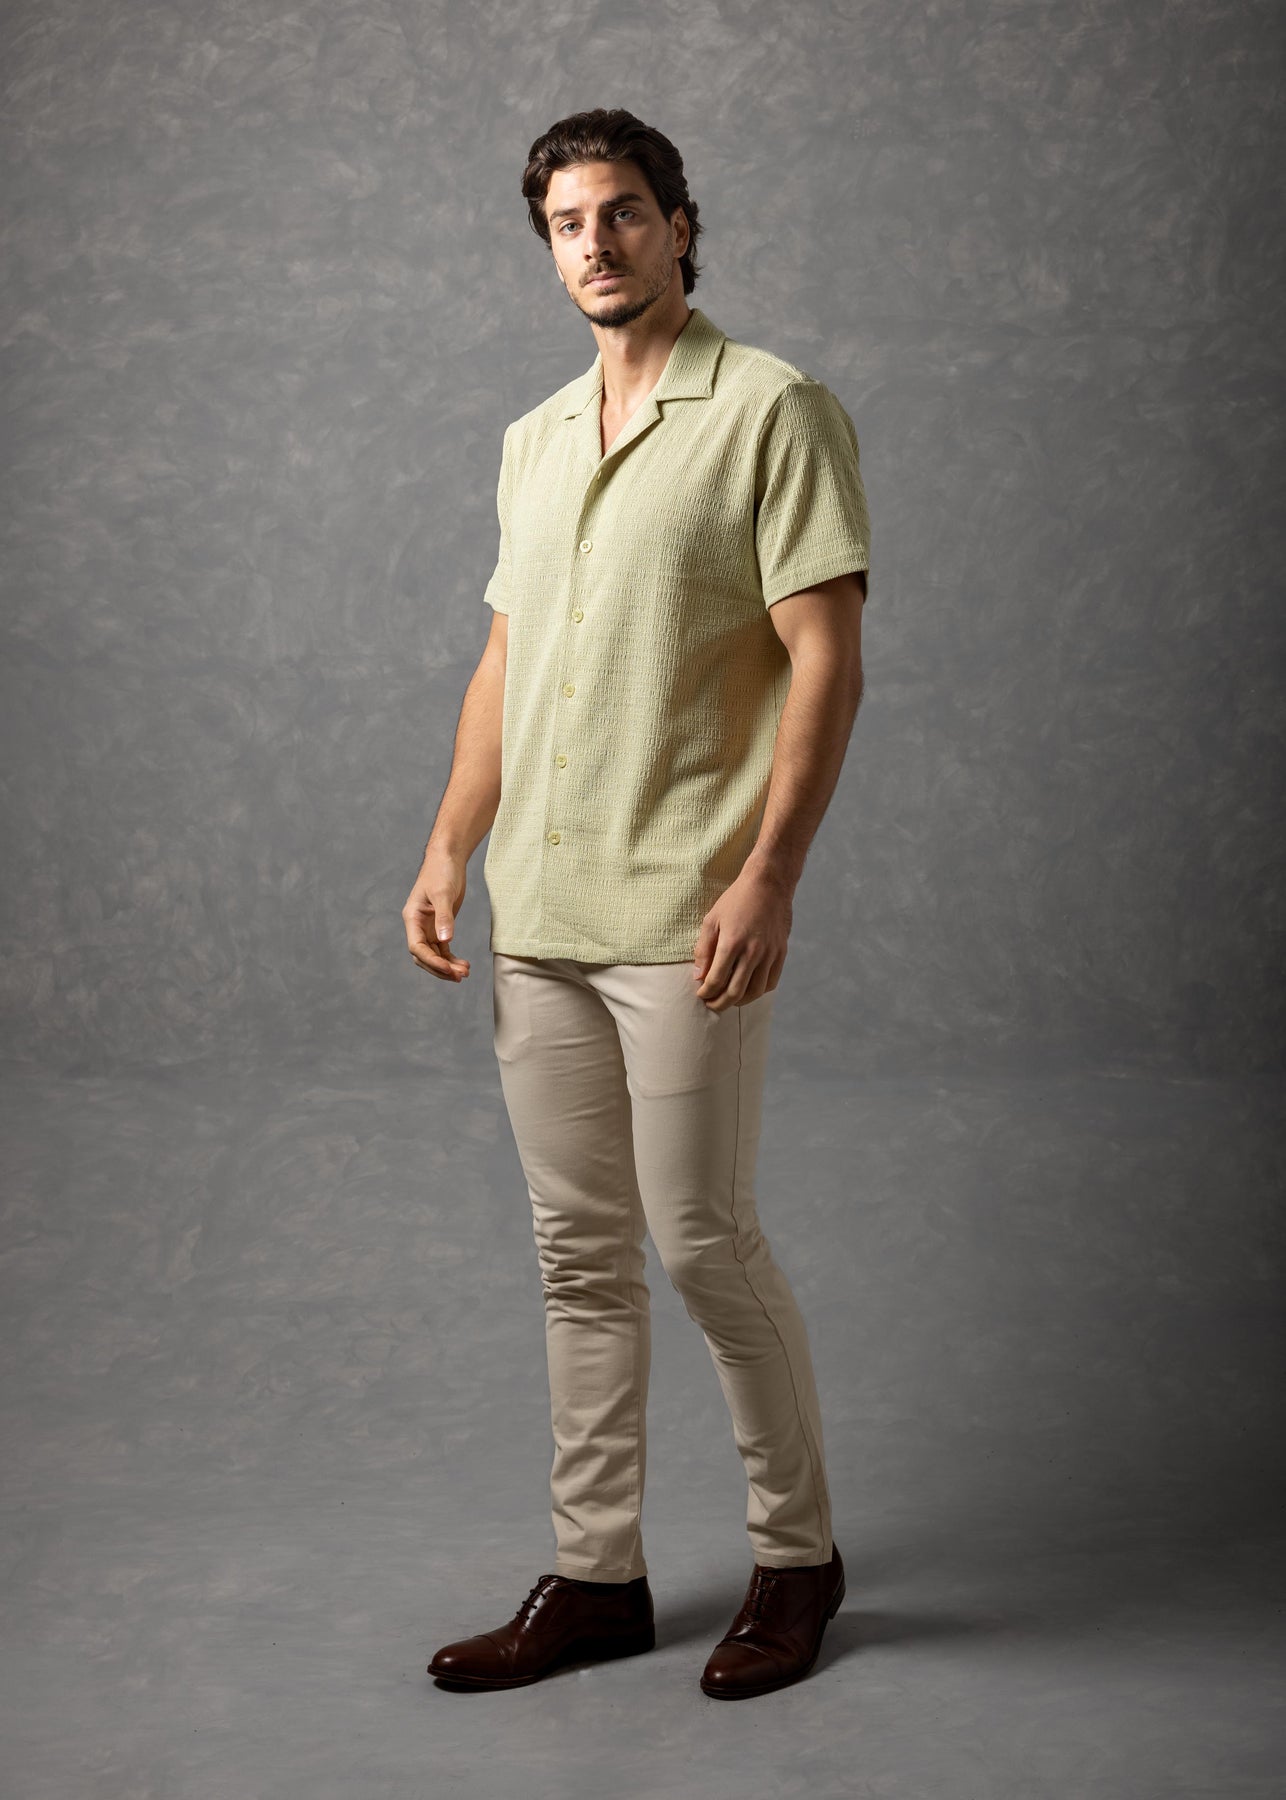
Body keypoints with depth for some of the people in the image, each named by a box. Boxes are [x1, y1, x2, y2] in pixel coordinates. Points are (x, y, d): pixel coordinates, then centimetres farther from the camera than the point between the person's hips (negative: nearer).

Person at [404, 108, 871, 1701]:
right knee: (579, 1255, 11)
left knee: (703, 1241, -2)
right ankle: (597, 1577, 21)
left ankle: (797, 1553, 18)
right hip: (537, 915, 7)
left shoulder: (774, 410, -6)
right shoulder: (533, 439, 16)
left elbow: (827, 660, -12)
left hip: (684, 913, -7)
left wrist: (767, 877, -19)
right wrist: (450, 849, 10)